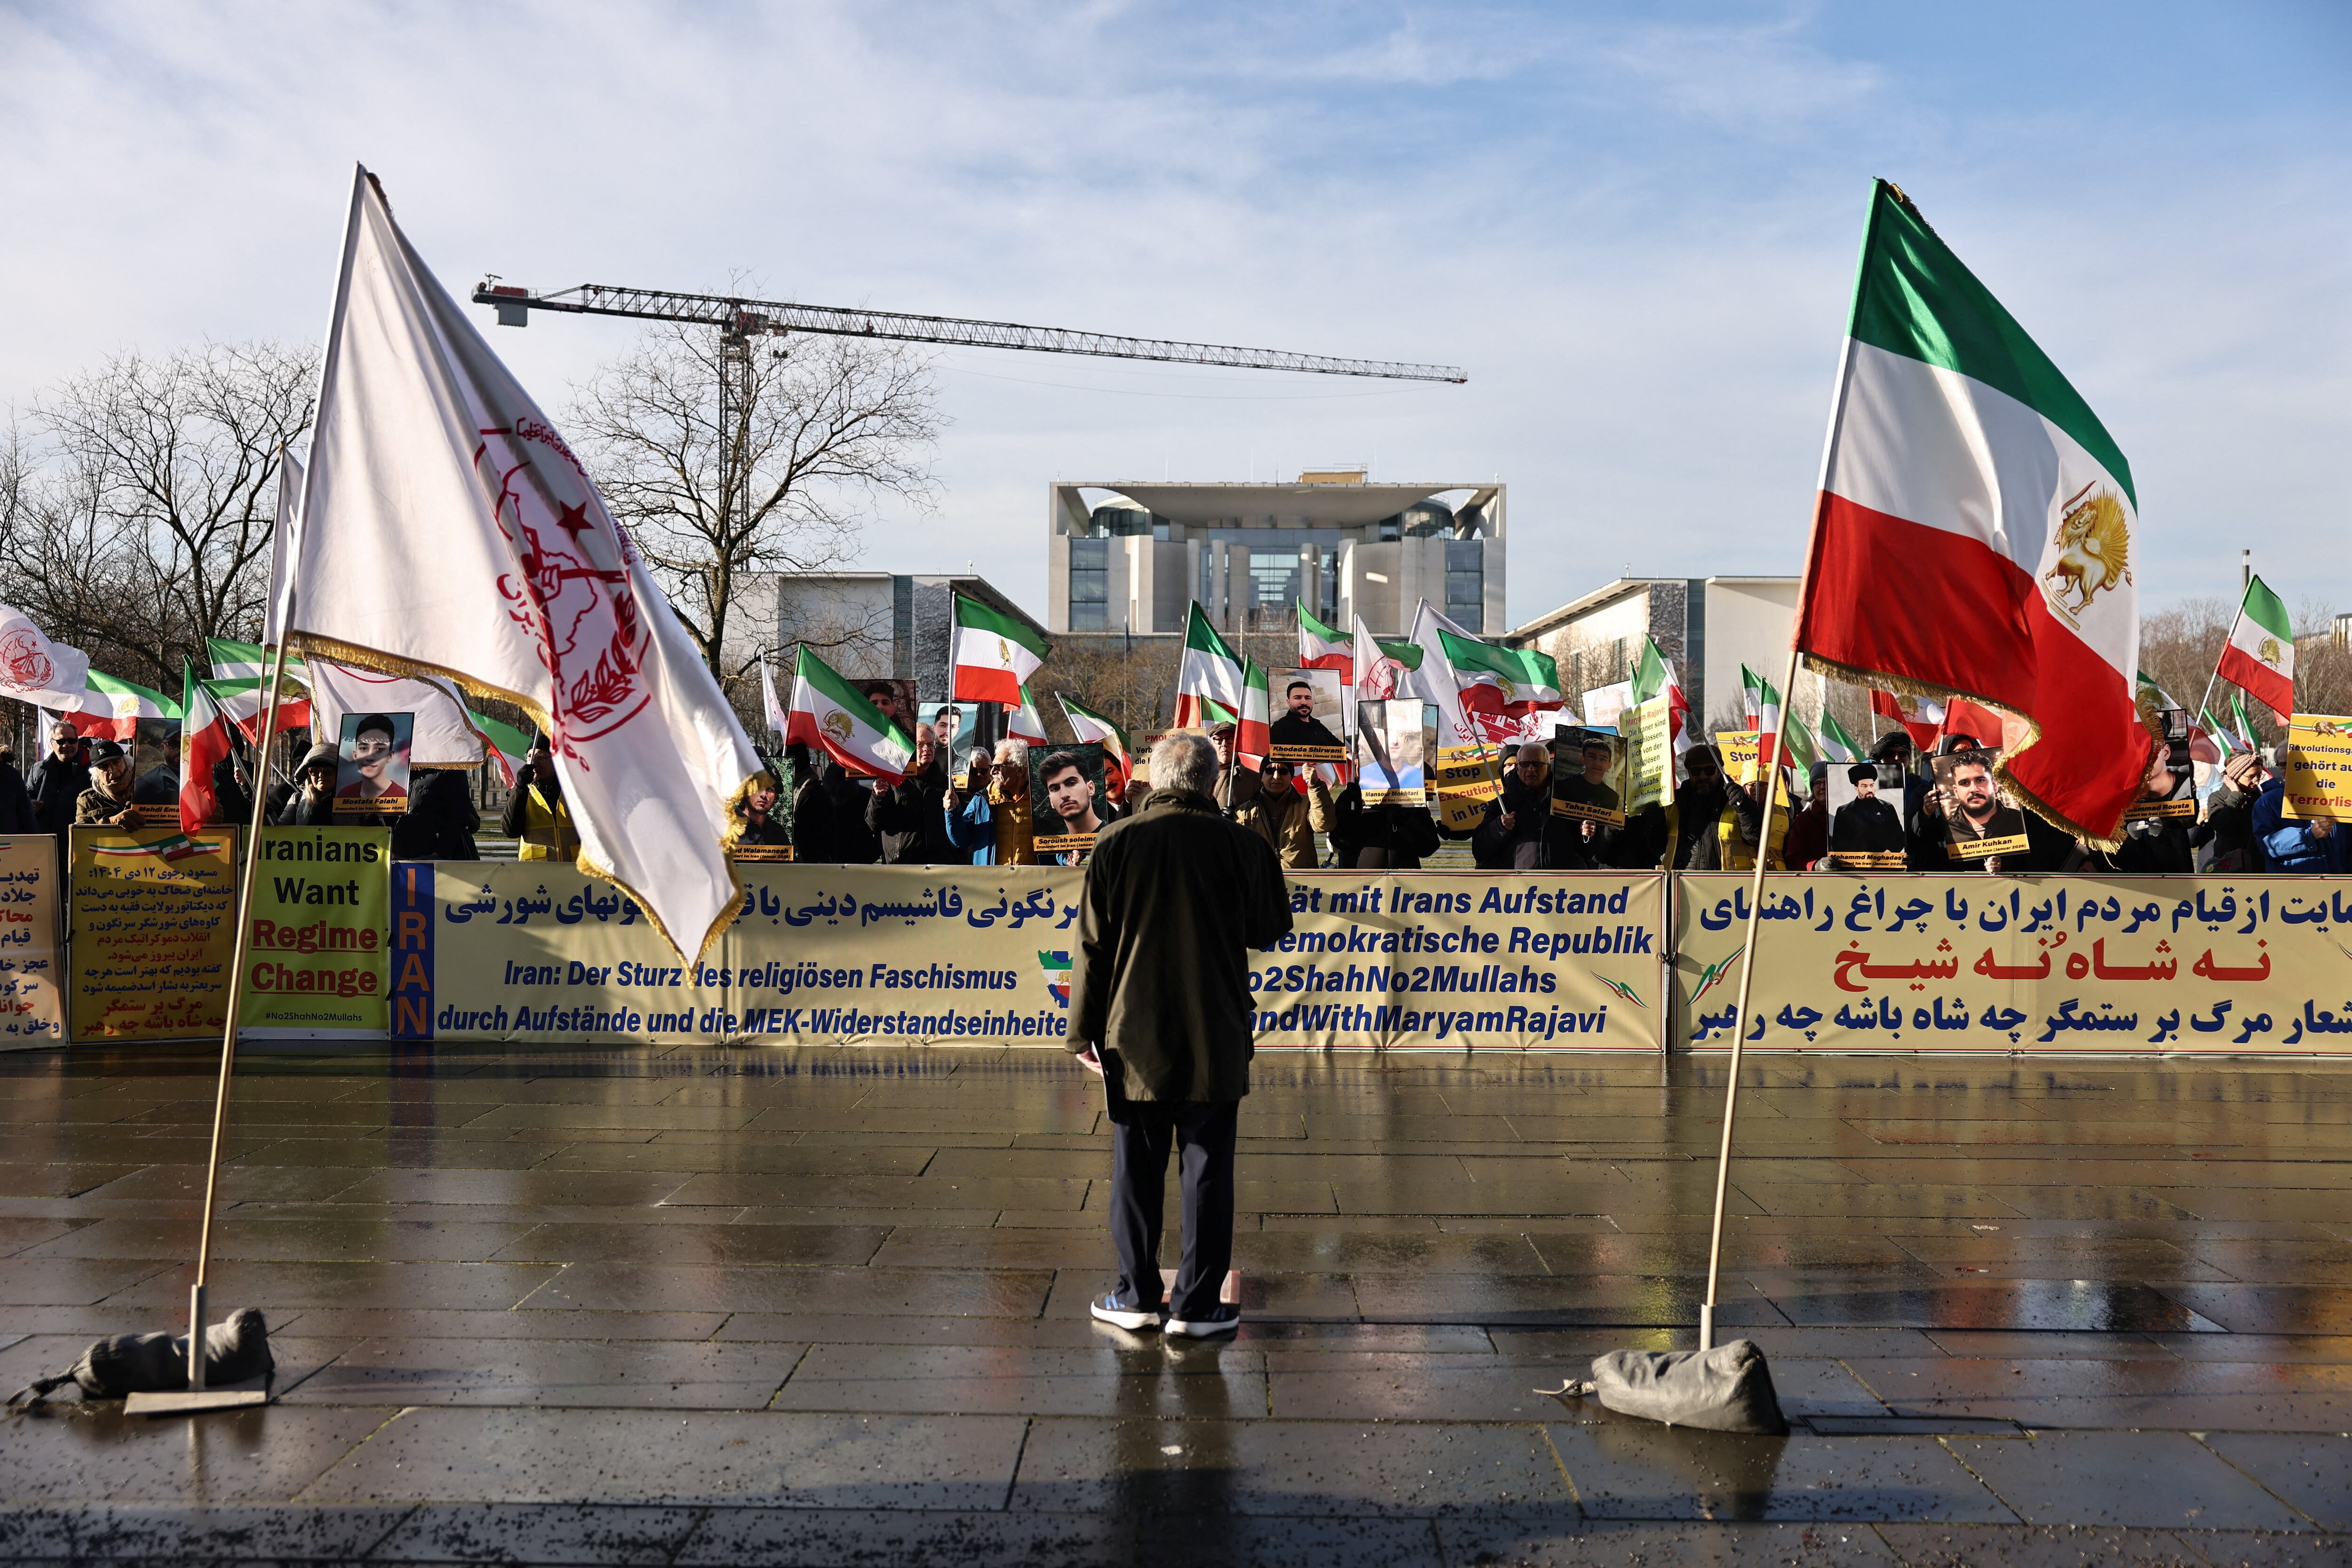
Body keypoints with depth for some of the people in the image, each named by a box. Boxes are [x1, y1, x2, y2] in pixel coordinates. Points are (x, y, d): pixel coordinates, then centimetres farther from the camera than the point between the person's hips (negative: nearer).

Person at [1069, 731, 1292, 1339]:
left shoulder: (1116, 844, -4)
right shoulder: (1242, 845, -6)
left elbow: (1092, 946, -1)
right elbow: (1271, 928, 6)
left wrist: (1085, 1031, 5)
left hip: (1135, 1038, 1)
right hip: (1216, 1039, -1)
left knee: (1137, 1170, 10)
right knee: (1208, 1171, 6)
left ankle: (1137, 1296, 18)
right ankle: (1196, 1305, 9)